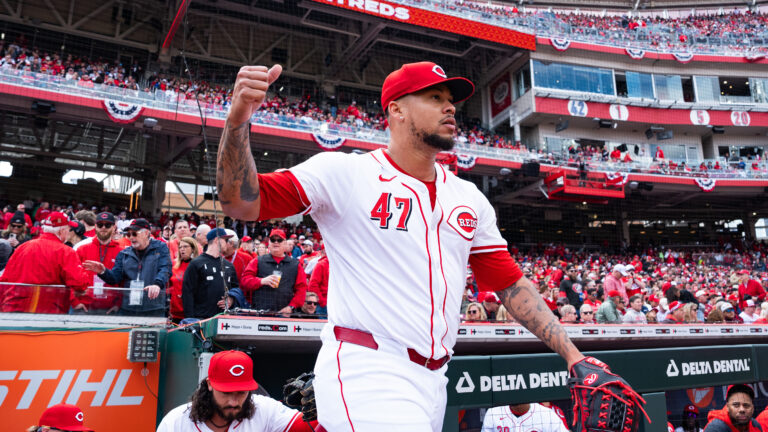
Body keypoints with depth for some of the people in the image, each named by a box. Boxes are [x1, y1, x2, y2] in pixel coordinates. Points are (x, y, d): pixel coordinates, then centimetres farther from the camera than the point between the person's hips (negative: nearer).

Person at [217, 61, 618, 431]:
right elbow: (243, 203, -9)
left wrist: (574, 357, 6)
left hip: (432, 382, 7)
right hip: (366, 372, -6)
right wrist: (238, 121, -26)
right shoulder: (343, 172, -4)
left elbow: (511, 285, 14)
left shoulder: (470, 199, 13)